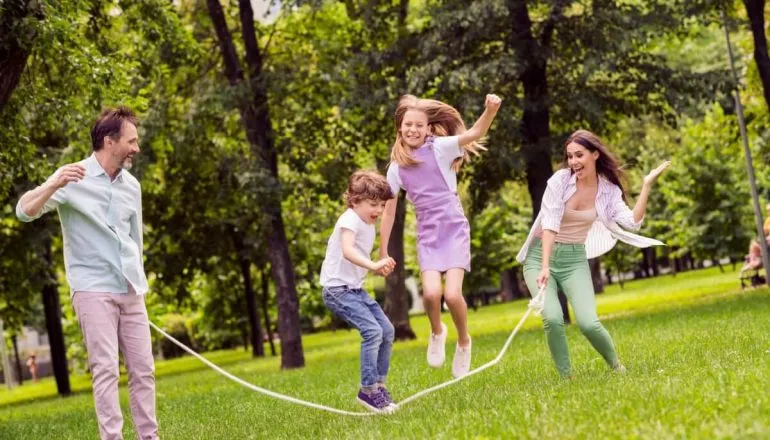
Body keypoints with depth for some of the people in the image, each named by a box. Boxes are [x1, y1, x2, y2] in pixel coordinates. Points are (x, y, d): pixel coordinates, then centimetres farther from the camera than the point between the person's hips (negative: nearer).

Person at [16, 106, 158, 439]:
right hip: (94, 290, -6)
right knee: (106, 370, -10)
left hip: (131, 292, 6)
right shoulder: (73, 179, -7)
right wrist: (54, 184, -36)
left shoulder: (131, 185, 10)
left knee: (143, 370, 4)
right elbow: (24, 211, -18)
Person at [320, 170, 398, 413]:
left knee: (387, 331, 6)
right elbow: (348, 251, -31)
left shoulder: (369, 226, 15)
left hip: (356, 288, 10)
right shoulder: (350, 220, -14)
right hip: (338, 289, -10)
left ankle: (378, 384, 18)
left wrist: (379, 268, 4)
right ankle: (368, 391, -13)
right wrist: (373, 265, -43)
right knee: (372, 331, -20)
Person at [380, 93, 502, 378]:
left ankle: (464, 342, 12)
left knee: (452, 295, -18)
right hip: (427, 235, 2)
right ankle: (437, 333, 13)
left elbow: (474, 134, -21)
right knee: (431, 293, -20)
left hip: (454, 229, -2)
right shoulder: (397, 167, 6)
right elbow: (389, 211, 13)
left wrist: (490, 111, -40)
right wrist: (383, 252, 13)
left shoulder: (440, 148, -3)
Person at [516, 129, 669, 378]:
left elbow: (632, 222, -15)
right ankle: (566, 377, -3)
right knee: (553, 319, -23)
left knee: (588, 323, -16)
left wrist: (647, 185, -18)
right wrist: (545, 267, -26)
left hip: (575, 259, 2)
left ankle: (617, 367, 12)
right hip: (541, 255, -1)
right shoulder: (560, 180, -11)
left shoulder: (608, 190, -3)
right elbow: (549, 224, -17)